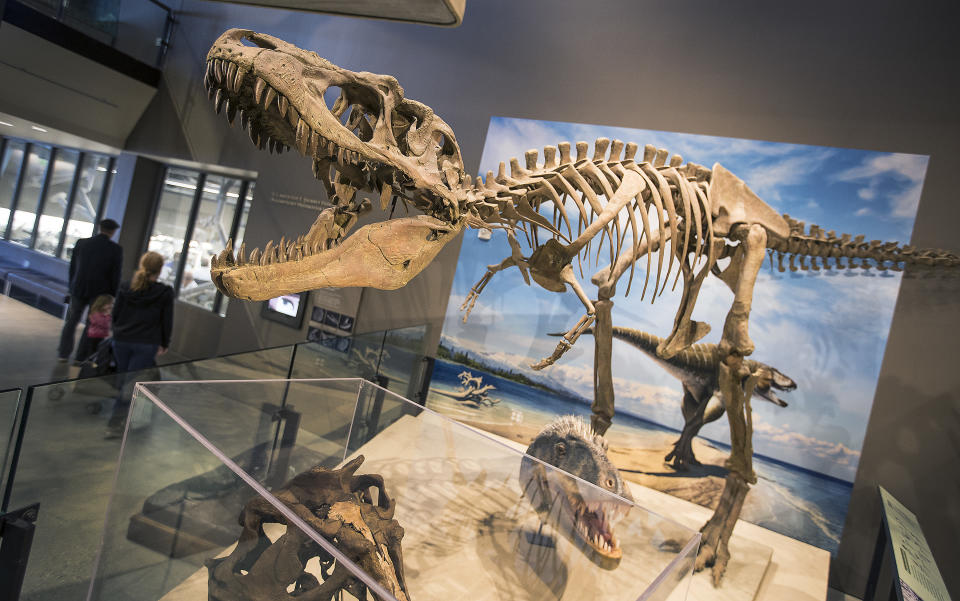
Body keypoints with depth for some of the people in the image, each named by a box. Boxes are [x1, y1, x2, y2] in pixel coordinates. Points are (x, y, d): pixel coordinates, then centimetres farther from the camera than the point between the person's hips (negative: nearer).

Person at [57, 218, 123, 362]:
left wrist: (72, 288, 17)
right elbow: (116, 276, -9)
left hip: (79, 290, 2)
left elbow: (72, 268, 5)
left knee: (71, 321, 20)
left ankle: (64, 353, 23)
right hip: (100, 293, -2)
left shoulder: (81, 243, -2)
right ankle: (82, 357, 15)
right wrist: (112, 296, 2)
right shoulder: (116, 249, -11)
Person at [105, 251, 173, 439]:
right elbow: (167, 321, -3)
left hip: (121, 341, 4)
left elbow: (115, 314, 7)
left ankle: (123, 417, 31)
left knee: (124, 381, 18)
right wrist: (164, 344, 8)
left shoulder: (125, 287, 2)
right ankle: (115, 424, -4)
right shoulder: (165, 293, -7)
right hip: (147, 345, -4)